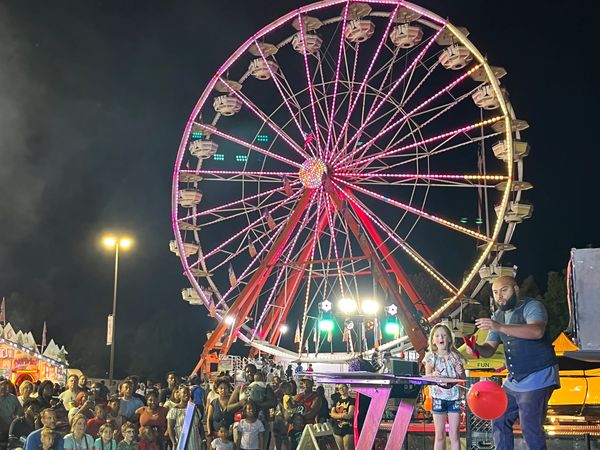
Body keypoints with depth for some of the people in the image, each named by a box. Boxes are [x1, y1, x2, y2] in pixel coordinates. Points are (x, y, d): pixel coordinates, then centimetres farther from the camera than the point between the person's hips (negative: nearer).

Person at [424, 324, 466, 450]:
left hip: (455, 398, 1)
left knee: (455, 435, 2)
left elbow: (463, 379, 12)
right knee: (439, 435, 5)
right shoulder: (431, 357, 2)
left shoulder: (456, 356, 5)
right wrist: (433, 375, -27)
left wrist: (461, 373, -10)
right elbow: (426, 376, -5)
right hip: (438, 398, -1)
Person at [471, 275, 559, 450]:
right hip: (513, 381, 8)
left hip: (538, 378, -8)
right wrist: (477, 348, -13)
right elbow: (489, 348, 12)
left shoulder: (532, 306, -12)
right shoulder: (498, 316, 12)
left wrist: (500, 327, -42)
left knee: (530, 428, -11)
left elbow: (537, 331, -33)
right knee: (499, 421, 12)